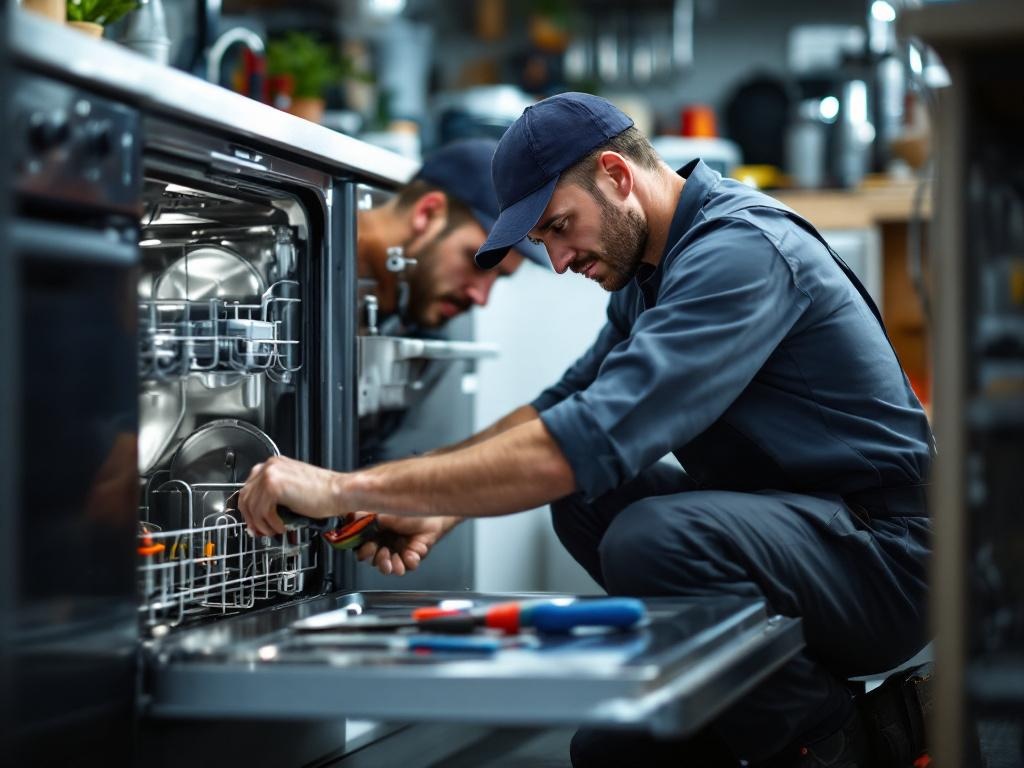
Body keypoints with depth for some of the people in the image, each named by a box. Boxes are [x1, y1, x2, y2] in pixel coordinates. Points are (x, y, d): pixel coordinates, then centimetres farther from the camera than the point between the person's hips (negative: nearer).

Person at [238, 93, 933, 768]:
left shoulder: (740, 250, -22)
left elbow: (590, 440, -31)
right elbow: (562, 406, 15)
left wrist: (347, 489, -29)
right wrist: (442, 509, -3)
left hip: (884, 549, -10)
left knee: (649, 539, -32)